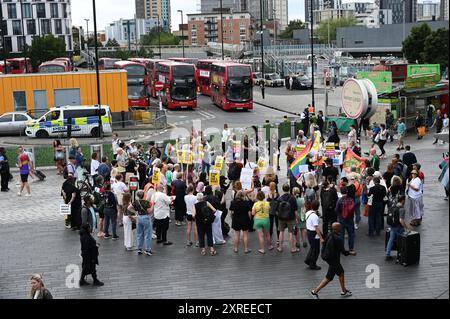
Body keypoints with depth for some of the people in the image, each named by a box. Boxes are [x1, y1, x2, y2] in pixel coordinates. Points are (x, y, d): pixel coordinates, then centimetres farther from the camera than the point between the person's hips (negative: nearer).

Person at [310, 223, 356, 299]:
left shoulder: (330, 235, -1)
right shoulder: (338, 239, -26)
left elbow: (324, 245, 7)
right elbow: (343, 251, -20)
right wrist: (351, 253, -3)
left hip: (328, 257, 9)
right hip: (334, 260, -9)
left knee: (341, 273, 22)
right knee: (329, 278, 2)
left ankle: (344, 291, 35)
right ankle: (315, 291, 6)